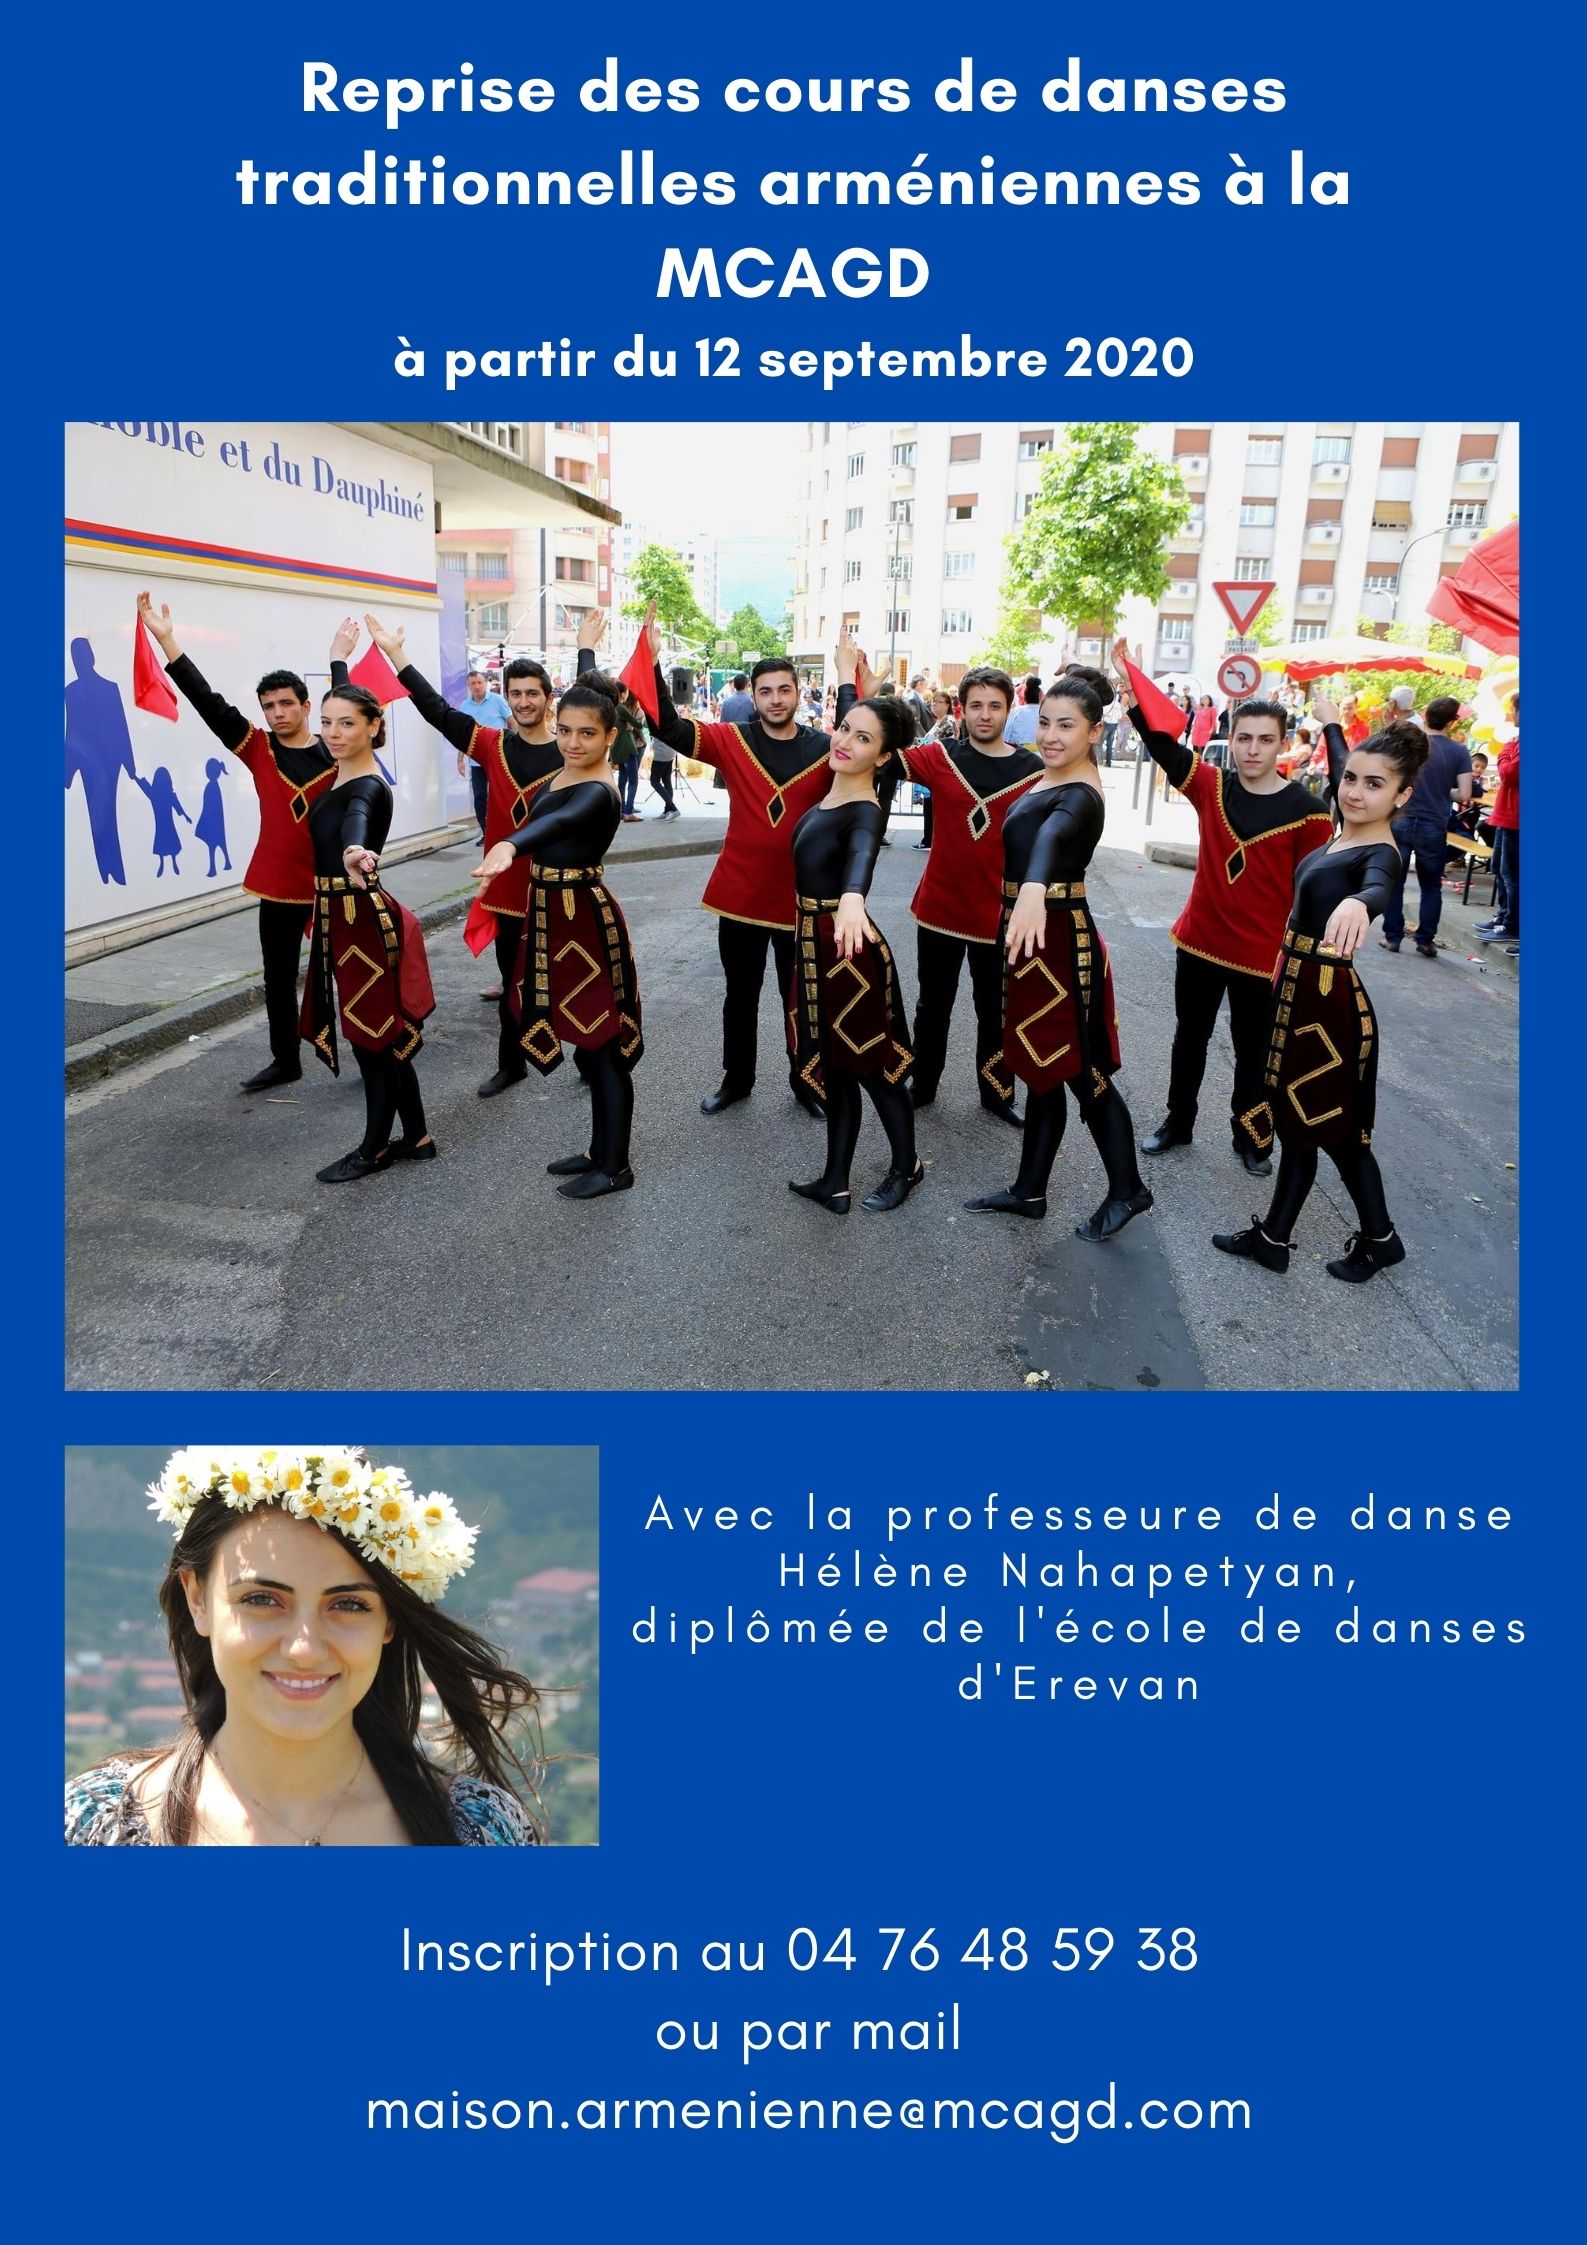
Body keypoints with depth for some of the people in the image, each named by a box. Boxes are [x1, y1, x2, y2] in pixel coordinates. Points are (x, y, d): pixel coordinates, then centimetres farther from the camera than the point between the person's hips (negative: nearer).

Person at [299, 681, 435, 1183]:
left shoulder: (369, 786, -19)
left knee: (375, 1038, 3)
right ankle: (416, 1138, 26)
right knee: (385, 1037, 15)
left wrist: (354, 851, -63)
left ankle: (374, 1150, 16)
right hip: (338, 917, 9)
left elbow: (356, 817, -45)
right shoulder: (339, 778, 7)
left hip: (364, 920, -9)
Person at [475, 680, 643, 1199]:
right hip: (555, 916, 10)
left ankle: (615, 1166, 11)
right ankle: (600, 1150, 29)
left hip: (586, 922, -10)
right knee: (590, 1040, 17)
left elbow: (560, 821, -47)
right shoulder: (569, 772, 3)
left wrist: (508, 846, -63)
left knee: (603, 1044, 0)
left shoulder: (599, 793, -25)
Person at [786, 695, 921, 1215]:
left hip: (847, 948, -9)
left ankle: (906, 1167, 28)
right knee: (835, 1068, 14)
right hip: (815, 943, 9)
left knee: (870, 1065, 7)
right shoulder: (835, 788, 4)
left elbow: (862, 852, -46)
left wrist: (853, 897, -66)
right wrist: (846, 671, 31)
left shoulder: (865, 812, -21)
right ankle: (835, 1183, 24)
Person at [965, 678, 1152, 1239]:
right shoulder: (1050, 779, 9)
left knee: (1078, 1071, 1)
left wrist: (1034, 888, -62)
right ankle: (1029, 1190, 25)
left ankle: (1127, 1191, 16)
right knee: (1042, 1068, 15)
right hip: (1032, 935, 9)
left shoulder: (1080, 796, -20)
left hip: (1058, 937, -9)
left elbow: (1054, 834, -43)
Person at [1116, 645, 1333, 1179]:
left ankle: (1252, 1140, 28)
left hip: (1264, 956, -3)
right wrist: (1132, 687, -23)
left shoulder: (1306, 811, -12)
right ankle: (1177, 1123, 35)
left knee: (1253, 1051, 12)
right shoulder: (1211, 787, -3)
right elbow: (1163, 743, -10)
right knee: (1190, 1037, 18)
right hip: (1199, 943, 3)